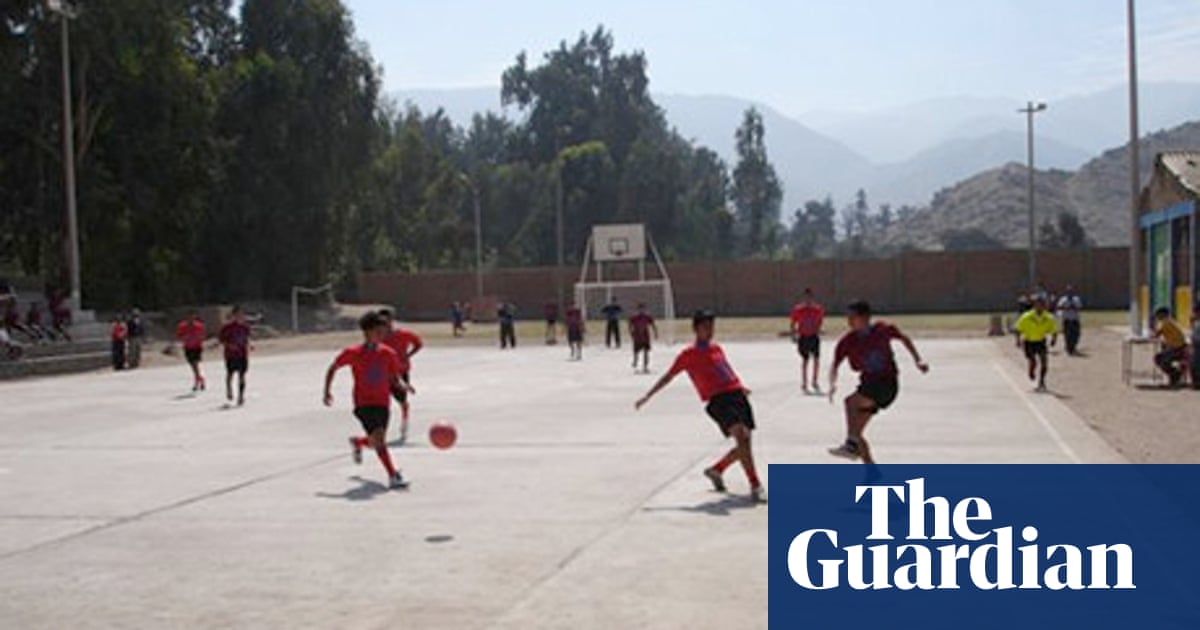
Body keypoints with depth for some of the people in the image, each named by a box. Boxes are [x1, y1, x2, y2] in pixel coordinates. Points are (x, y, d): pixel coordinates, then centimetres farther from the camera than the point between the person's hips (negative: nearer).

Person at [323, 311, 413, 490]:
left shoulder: (388, 354, 1)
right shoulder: (353, 353, -7)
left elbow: (395, 379, 8)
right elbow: (332, 368, 5)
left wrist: (404, 386, -13)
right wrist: (327, 391, -2)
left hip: (383, 403, 5)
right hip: (363, 403, -5)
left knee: (377, 442, 14)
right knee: (379, 437, -21)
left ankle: (357, 442, 50)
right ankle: (393, 476, -19)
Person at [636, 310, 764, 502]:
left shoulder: (717, 349, 19)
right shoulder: (688, 354, 2)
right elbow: (668, 377, 7)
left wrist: (740, 387, 35)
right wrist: (648, 396, 6)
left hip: (737, 395, 7)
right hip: (718, 400, -7)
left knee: (744, 444, 7)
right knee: (741, 437, -25)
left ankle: (715, 470, 31)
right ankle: (755, 486, -22)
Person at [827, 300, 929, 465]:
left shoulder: (882, 329, -10)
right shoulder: (847, 341, -5)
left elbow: (904, 339, 9)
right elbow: (835, 365, -7)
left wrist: (918, 360, 2)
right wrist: (833, 384, -27)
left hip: (887, 383, -5)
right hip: (868, 383, 5)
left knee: (850, 402, -28)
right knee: (856, 432, 0)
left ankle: (851, 445, -22)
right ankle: (871, 470, 11)